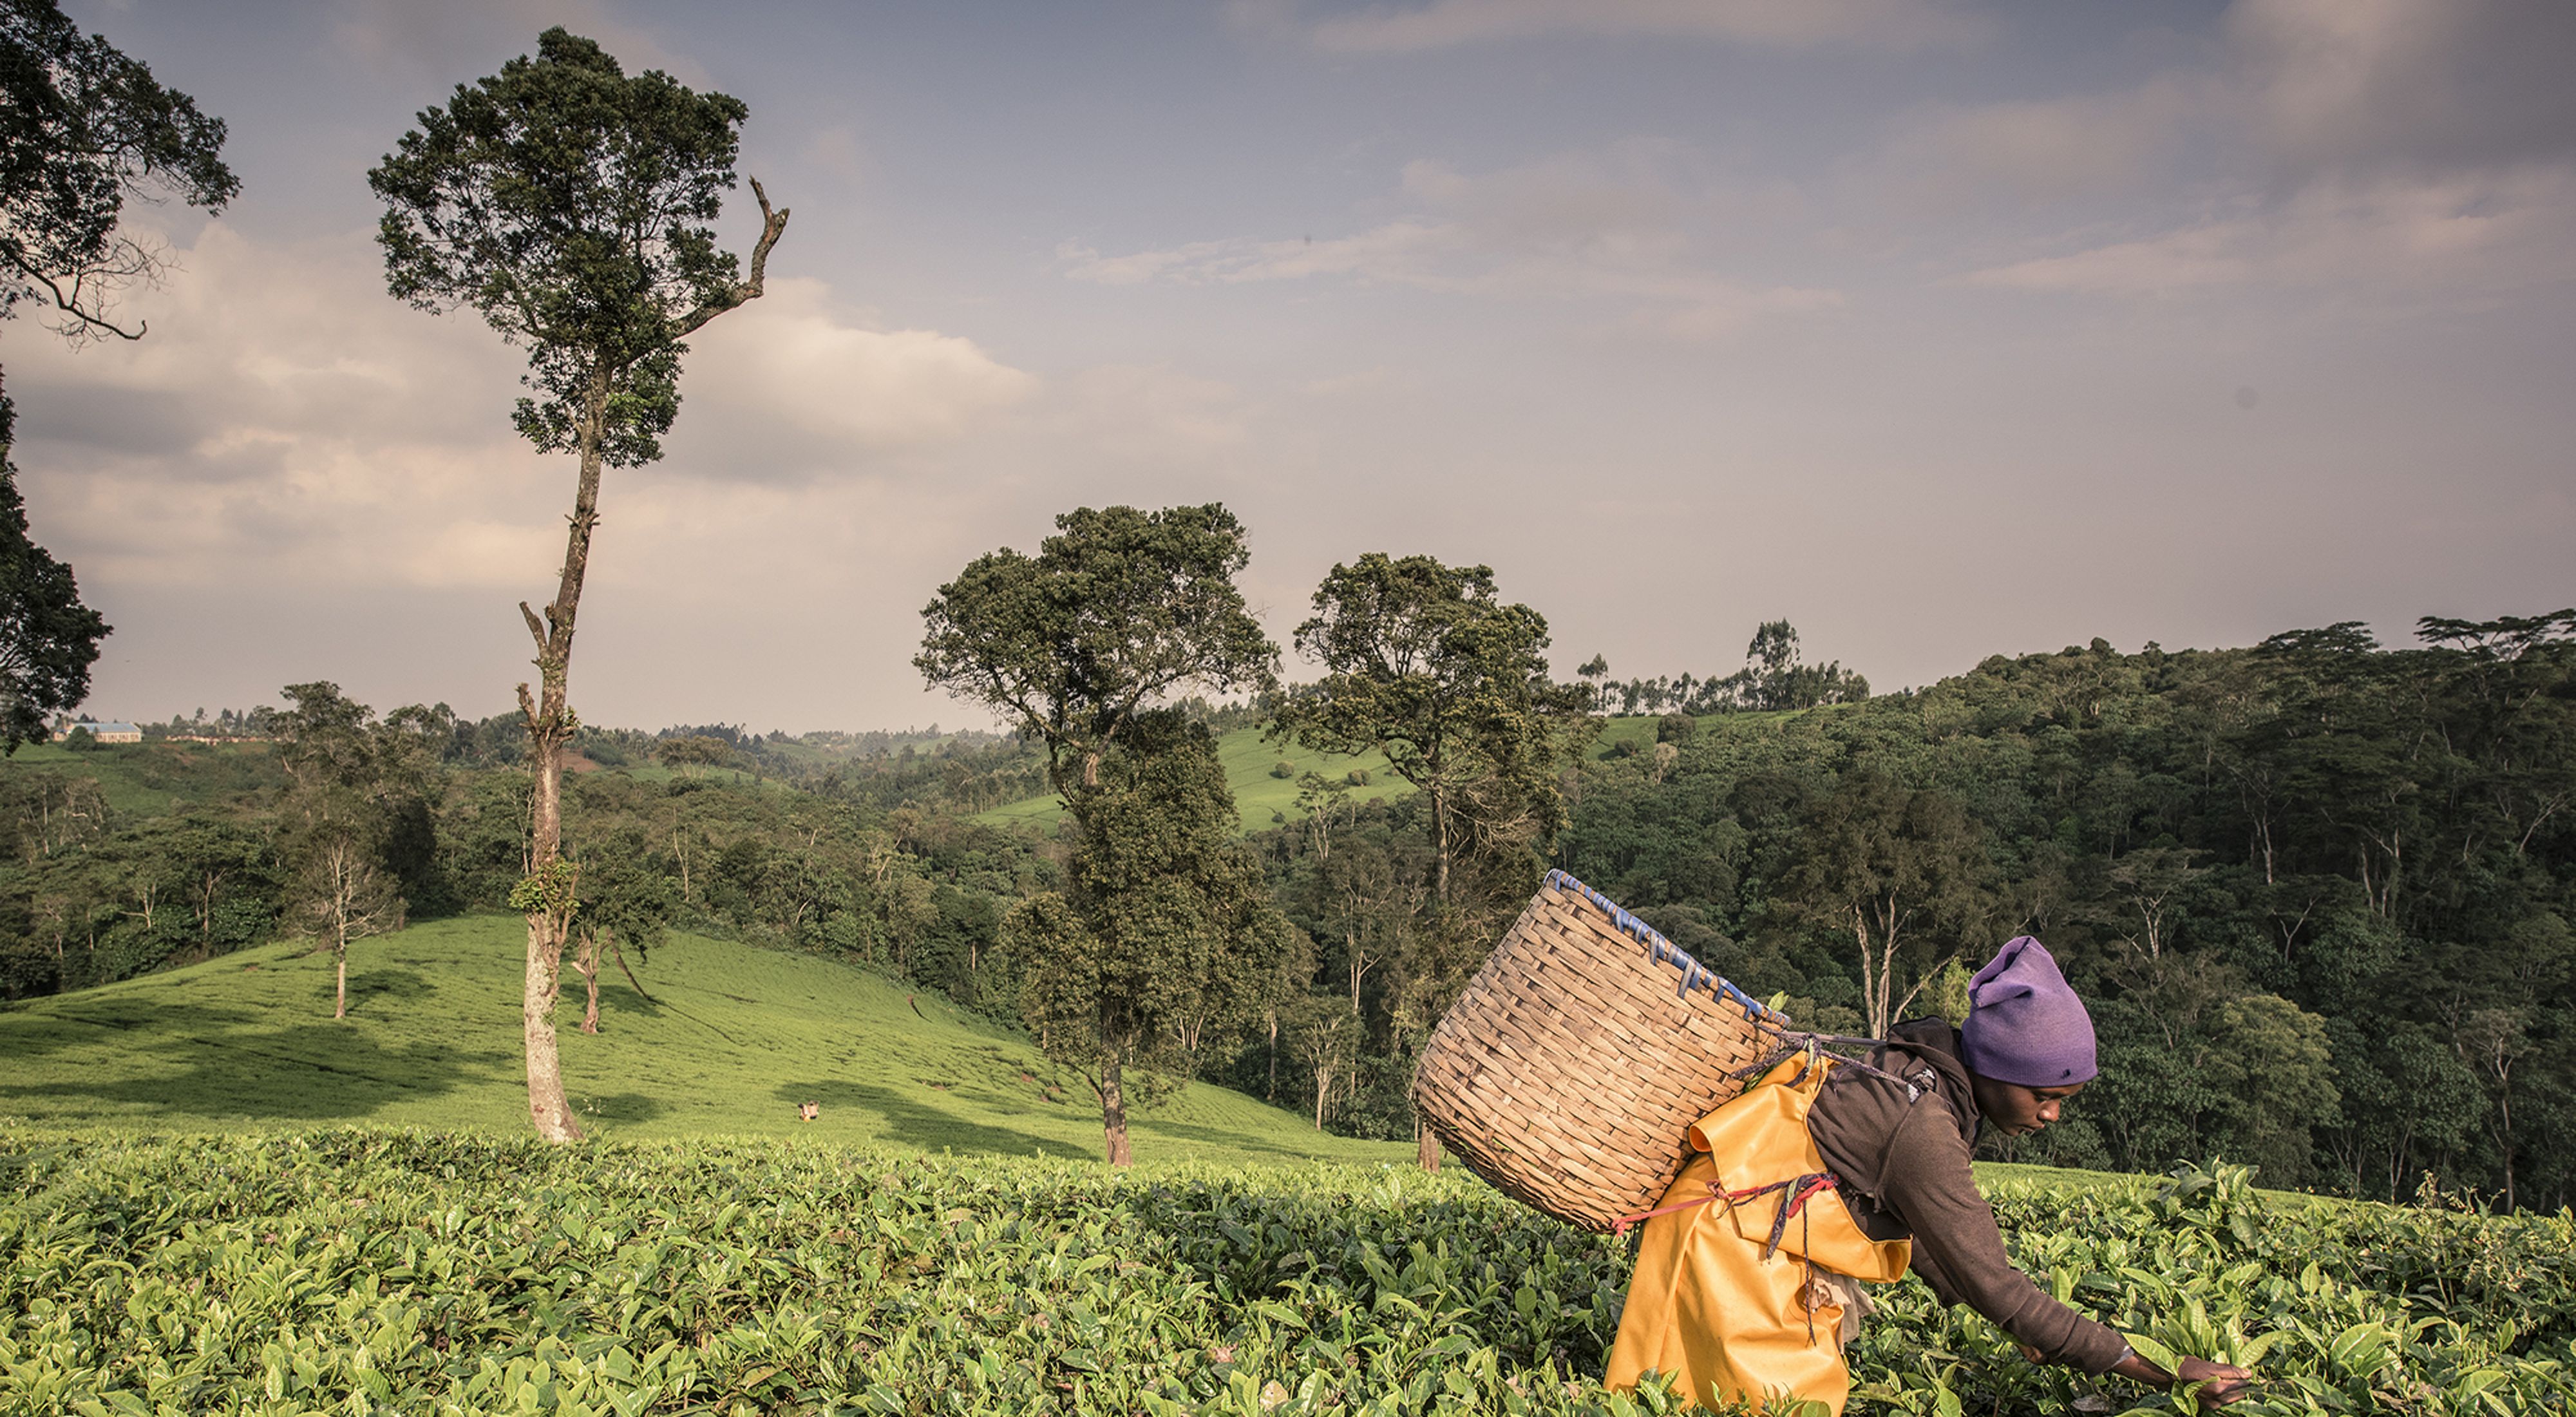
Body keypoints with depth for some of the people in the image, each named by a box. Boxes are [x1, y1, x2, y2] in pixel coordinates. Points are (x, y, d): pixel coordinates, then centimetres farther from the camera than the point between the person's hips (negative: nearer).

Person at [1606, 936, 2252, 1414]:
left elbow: (1910, 1225, 12)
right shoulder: (1922, 1127, -26)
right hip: (1728, 1241, -9)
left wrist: (2021, 1324, 9)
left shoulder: (1923, 1076, 1)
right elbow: (1992, 1284, -24)